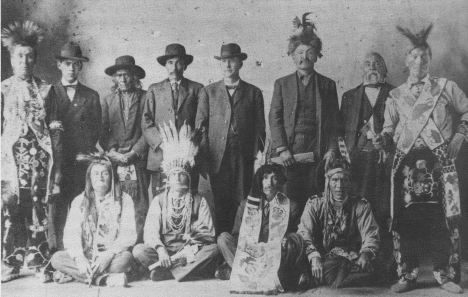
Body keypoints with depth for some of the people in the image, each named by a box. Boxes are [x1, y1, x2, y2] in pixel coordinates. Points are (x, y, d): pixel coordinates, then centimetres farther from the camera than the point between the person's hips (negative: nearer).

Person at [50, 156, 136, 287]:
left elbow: (128, 235, -7)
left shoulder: (124, 200, 2)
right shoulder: (79, 201, 7)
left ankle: (73, 274, -23)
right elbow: (71, 233, -5)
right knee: (56, 258, -23)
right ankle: (105, 278, -29)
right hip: (86, 255, 2)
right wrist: (79, 258, -25)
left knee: (126, 258, -34)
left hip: (112, 256, -2)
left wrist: (109, 255, -24)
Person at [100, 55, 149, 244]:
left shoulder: (145, 97, 5)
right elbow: (102, 131, 9)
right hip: (114, 161, 2)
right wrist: (112, 152, -5)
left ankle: (139, 244, 0)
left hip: (138, 161, -2)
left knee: (140, 207, -5)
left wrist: (133, 153, -8)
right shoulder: (107, 100, 14)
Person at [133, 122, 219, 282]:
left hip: (191, 252, 0)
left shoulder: (199, 201, 7)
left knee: (213, 249, -29)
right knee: (139, 251, -25)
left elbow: (209, 233, -1)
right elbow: (150, 231, -5)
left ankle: (164, 273, -30)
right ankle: (188, 271, -25)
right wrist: (160, 249, -26)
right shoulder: (159, 201, 8)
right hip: (164, 252, 0)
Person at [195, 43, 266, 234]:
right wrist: (201, 153, -1)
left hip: (245, 156, 0)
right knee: (220, 202, -3)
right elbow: (200, 124, 10)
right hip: (217, 156, 0)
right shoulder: (208, 92, 14)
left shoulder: (253, 92, 13)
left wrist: (259, 154, -1)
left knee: (242, 202, -4)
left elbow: (260, 126, 10)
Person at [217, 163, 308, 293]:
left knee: (295, 239, -28)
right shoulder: (245, 205, 11)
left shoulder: (291, 207, 6)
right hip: (248, 255, 1)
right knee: (223, 238, -16)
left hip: (276, 257, -1)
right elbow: (236, 235, 8)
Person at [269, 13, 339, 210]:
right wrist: (281, 148, -7)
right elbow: (274, 118, 4)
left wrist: (332, 150, -2)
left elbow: (333, 121, 9)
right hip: (289, 153, 0)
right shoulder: (282, 84, 10)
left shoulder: (327, 85, 11)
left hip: (318, 153, 1)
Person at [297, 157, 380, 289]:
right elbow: (304, 233, -7)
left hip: (353, 258, 2)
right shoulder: (314, 204, 4)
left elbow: (371, 235, -3)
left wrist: (366, 253, -27)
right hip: (324, 257, -2)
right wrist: (314, 257, -27)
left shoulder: (360, 205, 6)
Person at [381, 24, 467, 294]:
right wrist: (383, 138, -7)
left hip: (439, 160, -1)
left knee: (444, 217, -5)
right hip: (406, 161, 1)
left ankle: (446, 274, 8)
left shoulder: (446, 87, 11)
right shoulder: (396, 96, 14)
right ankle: (407, 275, 8)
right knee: (405, 218, -2)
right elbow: (389, 128, 14)